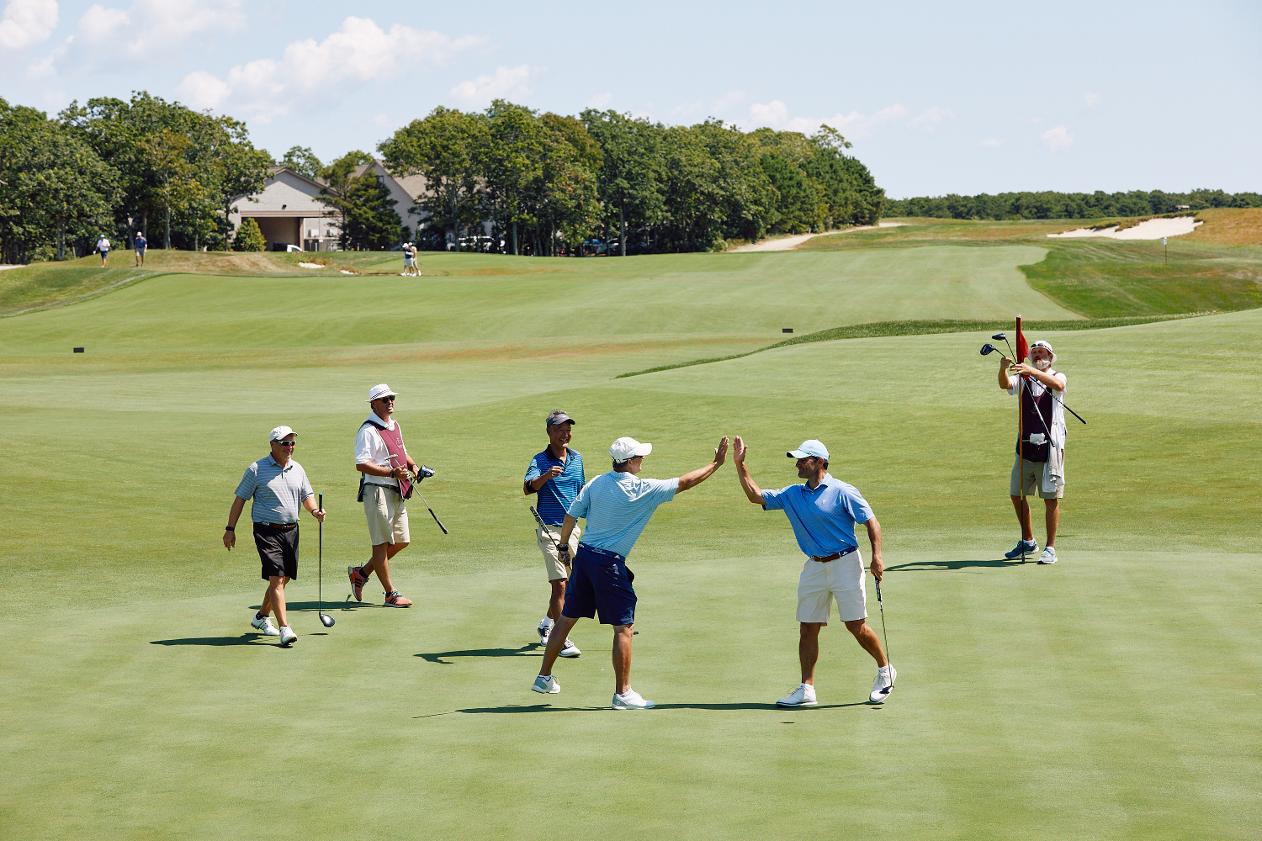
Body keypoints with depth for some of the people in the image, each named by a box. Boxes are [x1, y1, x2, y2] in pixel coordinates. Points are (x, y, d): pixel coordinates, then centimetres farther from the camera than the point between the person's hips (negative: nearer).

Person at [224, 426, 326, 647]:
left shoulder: (297, 469, 11)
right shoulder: (256, 469, -5)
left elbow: (306, 495, 16)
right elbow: (240, 498, 0)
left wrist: (315, 511, -6)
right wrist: (230, 529, -3)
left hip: (291, 530, 6)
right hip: (267, 531, -6)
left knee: (284, 578, 12)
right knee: (276, 579, -14)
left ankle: (262, 616, 34)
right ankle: (284, 629, -19)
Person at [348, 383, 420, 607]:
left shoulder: (395, 425, 16)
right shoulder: (368, 431, -13)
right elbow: (361, 464, -21)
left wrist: (413, 466, 8)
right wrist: (392, 473, -26)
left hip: (397, 493, 9)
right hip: (377, 490, -9)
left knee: (401, 541, 13)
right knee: (382, 543, -2)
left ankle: (361, 572, 27)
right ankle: (391, 594, 2)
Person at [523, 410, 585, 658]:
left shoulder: (577, 458, 10)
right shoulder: (540, 460, -8)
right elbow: (528, 487, -25)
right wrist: (546, 476, -44)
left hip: (572, 528, 7)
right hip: (550, 529, -7)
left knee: (571, 582, 16)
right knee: (560, 584, -13)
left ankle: (547, 623, 38)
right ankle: (562, 642, -13)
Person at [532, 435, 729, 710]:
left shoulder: (596, 483, 3)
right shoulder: (643, 490, -11)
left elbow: (571, 516, 6)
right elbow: (684, 483, -6)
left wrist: (564, 545, 22)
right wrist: (716, 464, 5)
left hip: (584, 555, 6)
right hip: (610, 563, -6)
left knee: (566, 618, 15)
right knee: (623, 628, 1)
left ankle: (544, 677, 24)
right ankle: (622, 693, 1)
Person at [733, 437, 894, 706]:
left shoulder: (842, 492, -8)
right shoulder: (793, 495, 9)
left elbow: (871, 521, -7)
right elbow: (756, 496, 14)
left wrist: (876, 557, -18)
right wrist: (740, 465, 6)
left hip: (845, 563, -6)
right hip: (814, 567, 6)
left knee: (857, 626, -2)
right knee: (807, 628, 1)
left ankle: (885, 671, 20)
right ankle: (806, 690, 4)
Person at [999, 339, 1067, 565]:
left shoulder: (1057, 376, 2)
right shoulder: (1023, 378, 11)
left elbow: (1057, 384, -23)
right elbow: (1005, 385, -10)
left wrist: (1032, 371, -38)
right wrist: (1003, 368, -33)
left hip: (1050, 446, -4)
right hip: (1025, 445, 4)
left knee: (1051, 498, -3)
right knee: (1016, 494, 11)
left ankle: (1050, 548, 2)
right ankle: (1028, 542, 27)